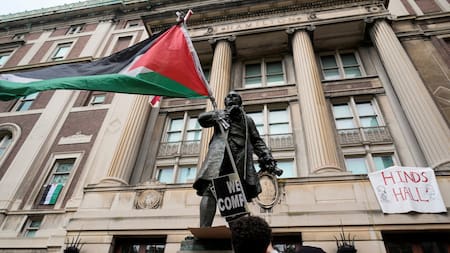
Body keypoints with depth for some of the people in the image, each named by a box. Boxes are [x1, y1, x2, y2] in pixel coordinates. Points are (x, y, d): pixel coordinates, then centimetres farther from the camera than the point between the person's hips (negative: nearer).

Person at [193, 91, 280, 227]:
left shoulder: (247, 119, 31)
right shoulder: (219, 114, 29)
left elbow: (257, 141, 22)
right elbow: (202, 118, 9)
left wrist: (268, 159, 7)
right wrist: (224, 115, -3)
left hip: (241, 156, 2)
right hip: (219, 154, -2)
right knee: (209, 190, -20)